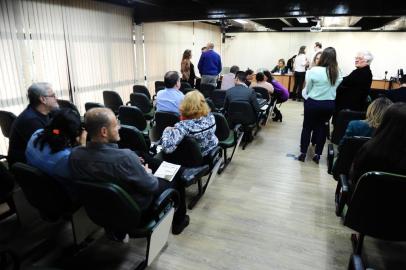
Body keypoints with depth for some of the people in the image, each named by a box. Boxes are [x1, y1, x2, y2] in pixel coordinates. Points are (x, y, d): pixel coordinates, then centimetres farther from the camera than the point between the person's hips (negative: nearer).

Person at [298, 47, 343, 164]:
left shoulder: (314, 70, -14)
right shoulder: (337, 73, -3)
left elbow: (308, 88, -4)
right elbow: (338, 88, 3)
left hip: (313, 103, -3)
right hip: (329, 104, 3)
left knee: (307, 127, 11)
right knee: (321, 127, 14)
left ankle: (303, 153, 17)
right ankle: (317, 154, 20)